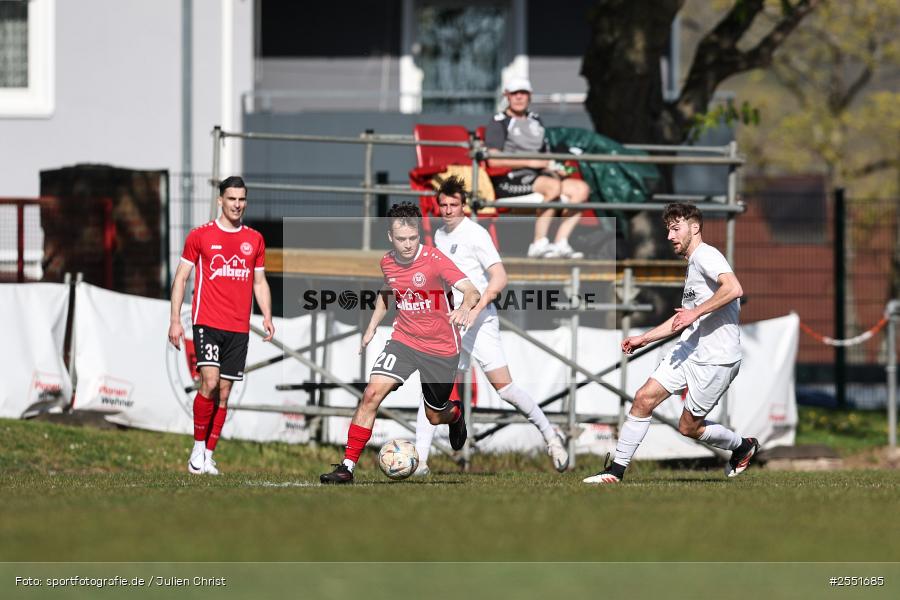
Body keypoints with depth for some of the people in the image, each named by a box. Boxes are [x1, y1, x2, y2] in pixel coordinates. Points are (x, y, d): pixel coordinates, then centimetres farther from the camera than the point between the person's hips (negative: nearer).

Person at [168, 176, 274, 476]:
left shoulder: (255, 240, 12)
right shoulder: (200, 235, 2)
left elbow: (260, 283, 18)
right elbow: (181, 278, 5)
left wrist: (267, 317, 3)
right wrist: (175, 320, -2)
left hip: (239, 328, 4)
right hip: (207, 322, -4)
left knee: (224, 392, 3)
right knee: (210, 382, -18)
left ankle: (208, 456, 9)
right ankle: (198, 448, -4)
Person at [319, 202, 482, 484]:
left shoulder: (434, 259, -19)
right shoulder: (387, 263, -2)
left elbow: (472, 291, -29)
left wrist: (466, 307, -50)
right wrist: (372, 327, 17)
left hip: (441, 349, -3)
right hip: (403, 341, 3)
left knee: (436, 416, 12)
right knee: (372, 393, -19)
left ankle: (456, 414, 52)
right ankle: (348, 466, -16)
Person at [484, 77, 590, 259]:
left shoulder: (535, 121, 23)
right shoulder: (499, 123, 0)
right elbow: (493, 160, -12)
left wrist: (553, 167, 3)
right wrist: (530, 162, -14)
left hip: (535, 176, 8)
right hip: (508, 180, -8)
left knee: (580, 188, -10)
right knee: (553, 186, -33)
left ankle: (560, 244, -17)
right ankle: (539, 243, -33)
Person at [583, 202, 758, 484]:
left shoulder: (705, 255, -11)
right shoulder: (693, 263, 21)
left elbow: (734, 289, -31)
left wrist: (695, 313, -26)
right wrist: (643, 339, 29)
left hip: (716, 359, -9)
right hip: (688, 350, 9)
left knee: (688, 427, 0)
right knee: (644, 399, -3)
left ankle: (743, 447, 25)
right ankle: (616, 469, 1)